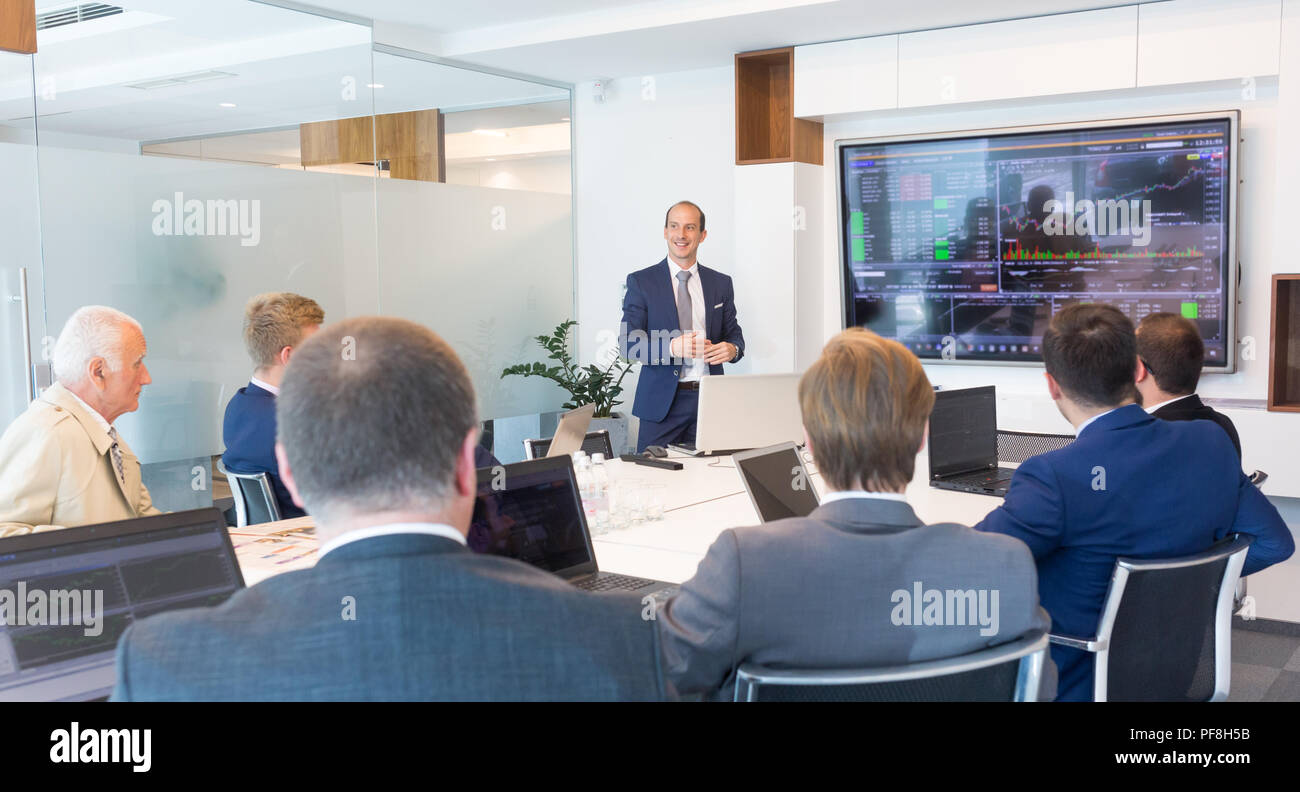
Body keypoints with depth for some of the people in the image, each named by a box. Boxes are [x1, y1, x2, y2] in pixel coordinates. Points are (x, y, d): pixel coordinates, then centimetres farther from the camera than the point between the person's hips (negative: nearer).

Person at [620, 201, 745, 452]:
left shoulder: (721, 283, 11)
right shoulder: (641, 281, 1)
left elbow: (733, 333, 16)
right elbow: (628, 344, -5)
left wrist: (732, 348, -9)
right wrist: (671, 348, -22)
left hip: (710, 400, 2)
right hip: (661, 403, -2)